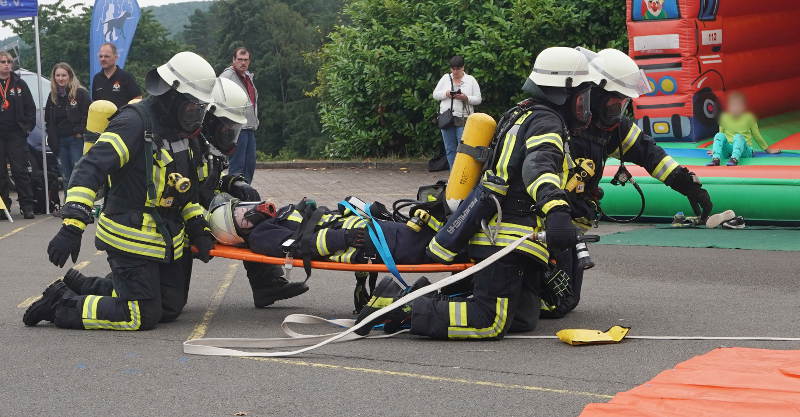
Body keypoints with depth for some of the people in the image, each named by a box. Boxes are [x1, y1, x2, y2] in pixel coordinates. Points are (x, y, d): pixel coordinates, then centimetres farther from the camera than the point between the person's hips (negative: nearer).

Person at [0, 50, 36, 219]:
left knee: (20, 170, -3)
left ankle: (27, 206, -1)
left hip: (16, 134, 0)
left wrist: (27, 127, 0)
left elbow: (30, 108, 9)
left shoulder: (19, 84, 7)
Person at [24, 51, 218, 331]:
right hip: (132, 241, -9)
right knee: (143, 317, -11)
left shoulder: (178, 131, 11)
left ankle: (75, 286, 24)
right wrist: (72, 226, -35)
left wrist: (198, 229, 10)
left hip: (164, 240, 9)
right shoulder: (135, 122, -18)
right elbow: (91, 169, -26)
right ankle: (61, 306, 3)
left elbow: (185, 187, 22)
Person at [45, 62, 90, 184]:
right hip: (60, 141, 6)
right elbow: (48, 119, 18)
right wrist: (52, 135, 7)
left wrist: (80, 132, -13)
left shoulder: (80, 93, -7)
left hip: (76, 139, -6)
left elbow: (88, 114, -11)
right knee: (67, 177, 11)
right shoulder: (53, 95, 12)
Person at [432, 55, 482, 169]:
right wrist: (446, 94, -9)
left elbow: (478, 99, 4)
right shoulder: (445, 78, 13)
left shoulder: (471, 80, 7)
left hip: (463, 120, -3)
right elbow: (435, 94, 10)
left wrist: (466, 98, -14)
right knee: (450, 149, 5)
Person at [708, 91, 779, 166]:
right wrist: (715, 149, 29)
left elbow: (757, 135, 11)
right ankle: (715, 159, -48)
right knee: (719, 135, -26)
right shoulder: (724, 118, 8)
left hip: (744, 150, -2)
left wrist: (768, 150, 17)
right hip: (728, 149, 2)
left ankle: (734, 159, -61)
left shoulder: (748, 118, 3)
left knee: (738, 137, -35)